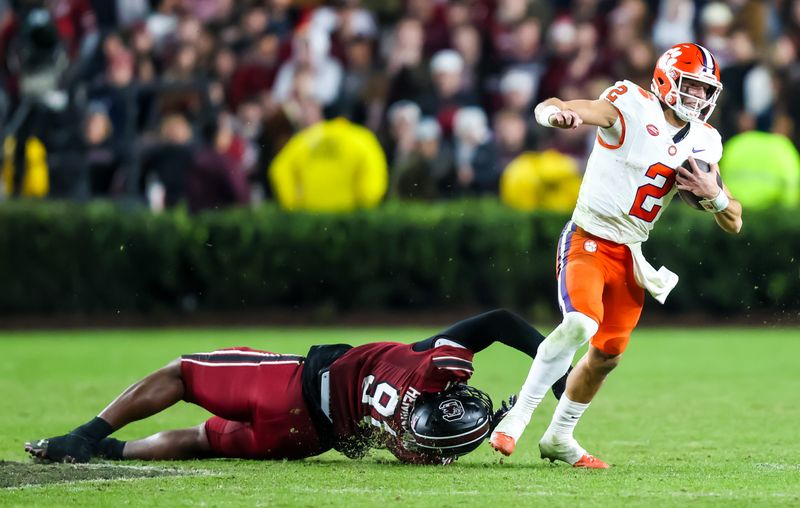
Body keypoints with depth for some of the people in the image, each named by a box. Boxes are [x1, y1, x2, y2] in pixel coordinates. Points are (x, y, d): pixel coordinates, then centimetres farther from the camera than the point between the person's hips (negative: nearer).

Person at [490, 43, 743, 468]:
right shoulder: (631, 107, -13)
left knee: (607, 355, 11)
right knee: (581, 324, -29)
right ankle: (517, 417, -19)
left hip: (629, 254, 7)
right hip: (589, 238, -7)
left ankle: (559, 438, 31)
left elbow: (734, 223, 10)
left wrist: (712, 193, -11)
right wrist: (556, 113, -50)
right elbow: (546, 109, -25)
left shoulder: (702, 143, 6)